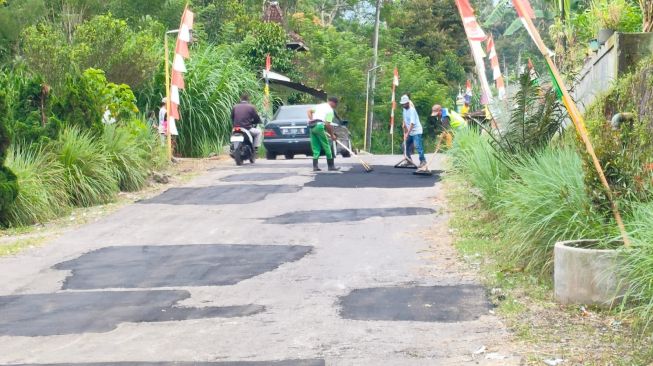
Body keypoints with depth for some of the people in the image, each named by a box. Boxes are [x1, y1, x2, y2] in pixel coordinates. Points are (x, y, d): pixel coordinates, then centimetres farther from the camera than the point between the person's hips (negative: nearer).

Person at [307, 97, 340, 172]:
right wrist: (332, 135, -1)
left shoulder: (320, 105, 23)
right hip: (319, 125, -7)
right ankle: (331, 166, 5)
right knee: (326, 146, 2)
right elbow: (327, 124, -8)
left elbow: (309, 111, 17)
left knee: (316, 147, 10)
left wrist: (311, 120, 13)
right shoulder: (330, 110, 0)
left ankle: (315, 166, 4)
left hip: (311, 126, 7)